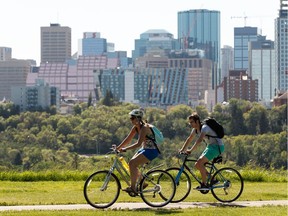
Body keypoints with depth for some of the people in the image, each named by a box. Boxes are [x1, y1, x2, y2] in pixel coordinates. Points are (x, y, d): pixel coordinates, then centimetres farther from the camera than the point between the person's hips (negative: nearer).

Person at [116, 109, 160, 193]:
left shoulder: (144, 128, -22)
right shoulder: (135, 128, 4)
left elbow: (138, 143, -28)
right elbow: (128, 139, 9)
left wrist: (125, 149, -29)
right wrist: (118, 148, 1)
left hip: (151, 151, -9)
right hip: (144, 149, 9)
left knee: (132, 163, -18)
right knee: (132, 163, 1)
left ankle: (133, 187, -14)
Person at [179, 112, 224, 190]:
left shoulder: (204, 128, -23)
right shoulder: (195, 129, 4)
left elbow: (199, 140, -36)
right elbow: (189, 139, 14)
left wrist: (190, 150, -41)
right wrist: (182, 149, 5)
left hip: (217, 146, -9)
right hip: (210, 146, 9)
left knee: (200, 163, -22)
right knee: (197, 165, 1)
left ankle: (204, 184, -15)